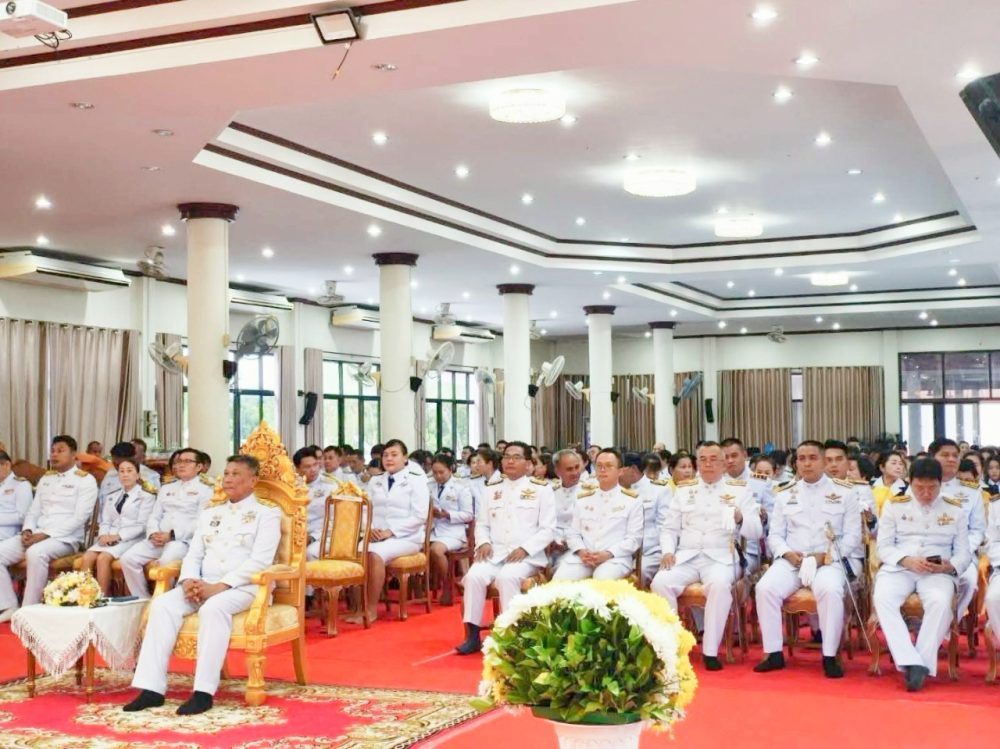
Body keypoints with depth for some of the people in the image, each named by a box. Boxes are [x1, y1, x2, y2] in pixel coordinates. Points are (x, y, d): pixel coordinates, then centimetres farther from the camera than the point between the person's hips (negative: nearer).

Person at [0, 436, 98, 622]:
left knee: (36, 553, -37)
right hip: (37, 535, 7)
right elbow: (33, 511, 18)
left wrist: (46, 534, -20)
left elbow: (79, 518, -13)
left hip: (66, 538, -7)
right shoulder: (45, 479, 20)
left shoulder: (85, 480, -3)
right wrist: (27, 531, -5)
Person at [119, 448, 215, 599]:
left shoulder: (205, 489, 4)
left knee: (166, 561, -36)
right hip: (158, 539, 6)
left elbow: (201, 522, -8)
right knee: (128, 558, -16)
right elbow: (154, 516, 21)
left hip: (184, 540, -6)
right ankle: (143, 600, -6)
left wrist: (172, 535, -16)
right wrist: (153, 533, -3)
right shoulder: (166, 488, 26)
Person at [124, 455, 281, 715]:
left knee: (213, 608, -37)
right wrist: (189, 580, -7)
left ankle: (204, 691, -38)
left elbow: (260, 560, -9)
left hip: (245, 586, -5)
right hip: (203, 584, 6)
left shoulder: (267, 514, 5)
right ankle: (152, 687, -27)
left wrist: (220, 586, -19)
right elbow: (193, 554, 16)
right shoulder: (209, 514, 24)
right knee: (162, 604, -22)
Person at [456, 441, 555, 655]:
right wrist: (483, 543, -5)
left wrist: (524, 549, -14)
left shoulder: (541, 489, 4)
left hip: (527, 556, -4)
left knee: (507, 577, -35)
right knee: (474, 575, -26)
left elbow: (548, 529, -1)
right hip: (495, 552, 4)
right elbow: (481, 523, 18)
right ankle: (473, 635, -19)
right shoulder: (492, 488, 17)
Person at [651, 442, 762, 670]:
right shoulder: (683, 489, 16)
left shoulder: (740, 490, 8)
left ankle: (710, 650, -24)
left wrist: (740, 518, -18)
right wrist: (668, 551, -5)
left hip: (721, 557, -2)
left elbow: (756, 533, 3)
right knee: (660, 582, -27)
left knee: (719, 584, -36)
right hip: (686, 556, 3)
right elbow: (669, 529, 15)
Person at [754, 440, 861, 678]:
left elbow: (853, 536, 2)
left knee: (830, 590, -36)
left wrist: (825, 556, -13)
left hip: (829, 560, -3)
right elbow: (775, 534, 12)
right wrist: (788, 553, -10)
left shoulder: (845, 491, 7)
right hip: (791, 559, 3)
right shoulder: (784, 494, 15)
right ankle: (774, 653, -14)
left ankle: (830, 656, -22)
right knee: (765, 587, -26)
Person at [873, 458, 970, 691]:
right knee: (882, 598, -33)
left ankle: (921, 665, -29)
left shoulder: (955, 509, 13)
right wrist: (907, 560, -15)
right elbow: (883, 547, 5)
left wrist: (951, 566, -13)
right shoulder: (894, 505, 10)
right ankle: (912, 663, -36)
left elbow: (963, 552, 11)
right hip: (899, 567, 0)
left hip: (938, 573, 0)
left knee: (941, 602, -36)